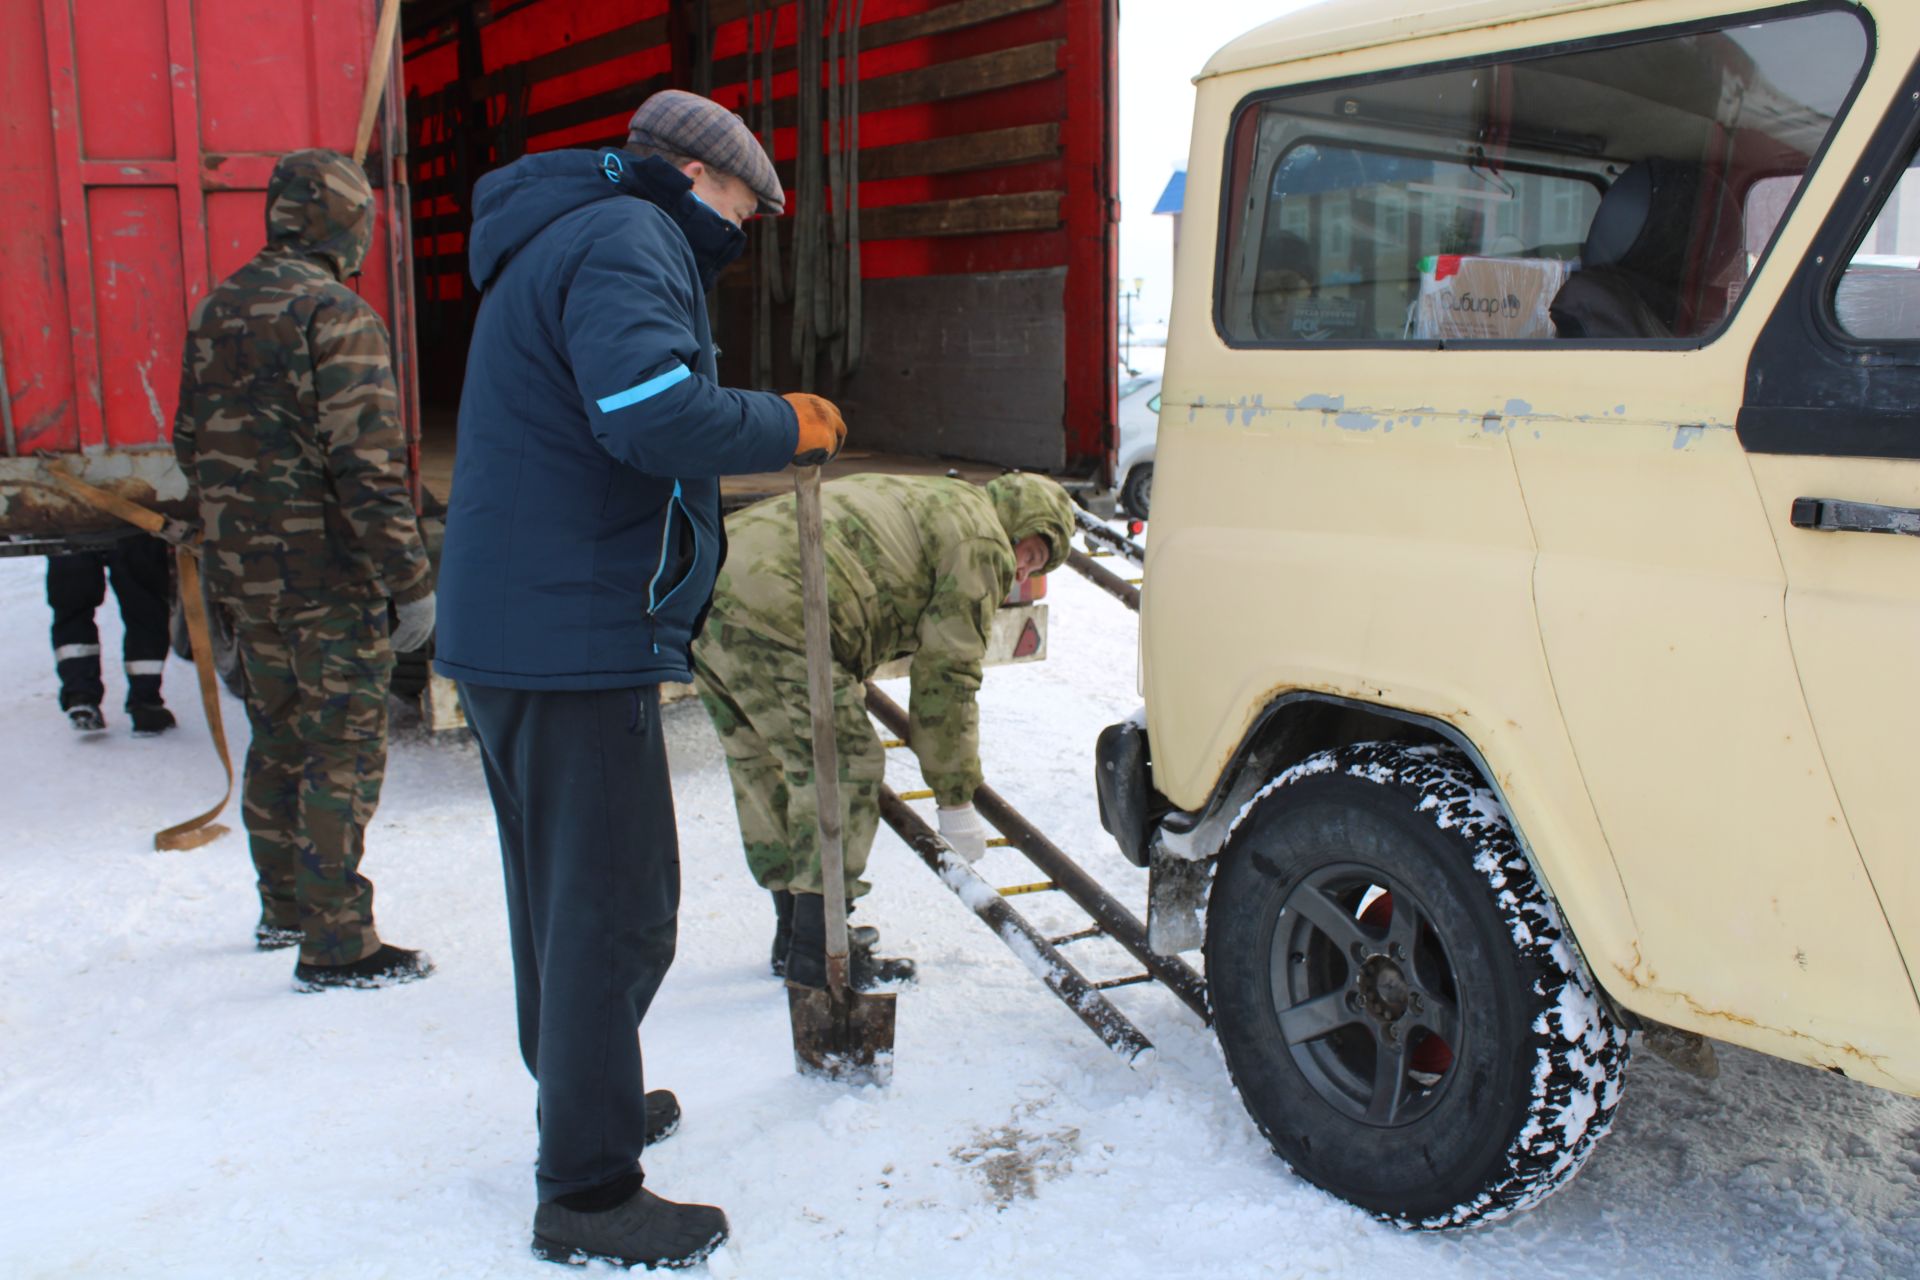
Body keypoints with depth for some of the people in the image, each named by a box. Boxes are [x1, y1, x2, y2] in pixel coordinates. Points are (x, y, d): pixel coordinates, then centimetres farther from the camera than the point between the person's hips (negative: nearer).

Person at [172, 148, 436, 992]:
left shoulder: (214, 313, 11)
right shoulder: (336, 317, -15)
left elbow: (192, 443, 17)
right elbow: (368, 462, -21)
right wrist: (410, 580, -18)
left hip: (244, 575, 8)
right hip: (328, 577, -8)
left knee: (278, 741, 20)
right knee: (342, 754, -1)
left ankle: (284, 910, 33)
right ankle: (336, 945, 3)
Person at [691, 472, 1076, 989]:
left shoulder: (929, 502, 33)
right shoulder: (981, 543, 3)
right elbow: (946, 677, 0)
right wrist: (955, 799, 8)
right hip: (772, 613, -10)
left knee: (765, 767, 19)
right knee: (842, 768, 0)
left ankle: (796, 935, 31)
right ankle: (817, 956, 6)